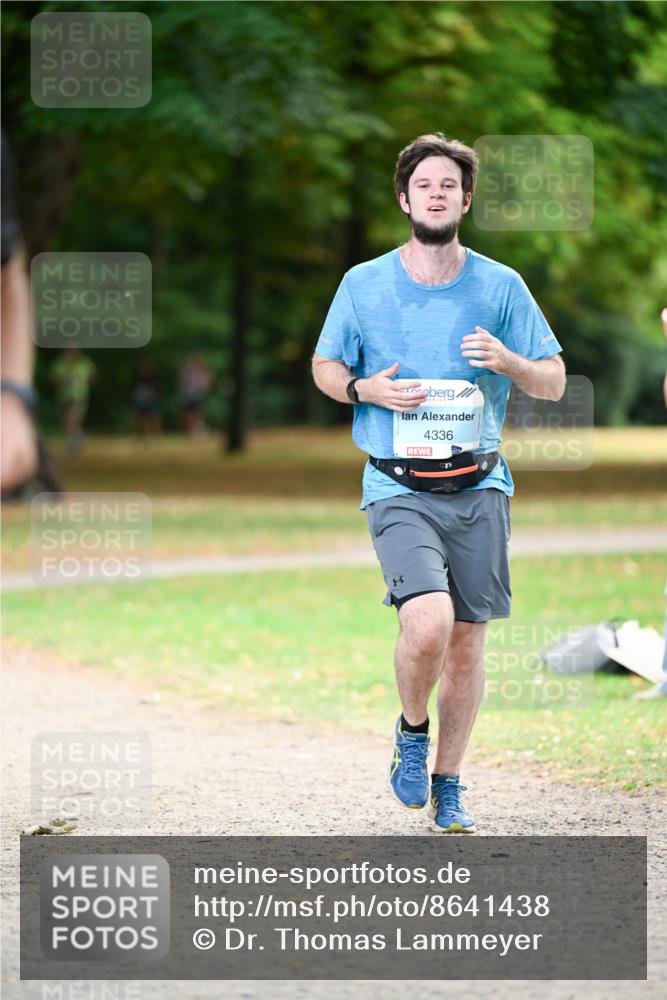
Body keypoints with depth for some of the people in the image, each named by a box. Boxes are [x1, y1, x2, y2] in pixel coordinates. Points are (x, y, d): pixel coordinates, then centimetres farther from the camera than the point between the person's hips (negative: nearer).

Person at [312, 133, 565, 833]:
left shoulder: (501, 287, 5)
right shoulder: (364, 284, 4)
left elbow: (554, 384, 7)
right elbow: (324, 367, 15)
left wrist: (508, 362, -14)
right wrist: (366, 389, -7)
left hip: (479, 490, 2)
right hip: (399, 491, -2)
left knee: (467, 641, 4)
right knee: (428, 624, -22)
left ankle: (447, 786, 21)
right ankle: (412, 733, 7)